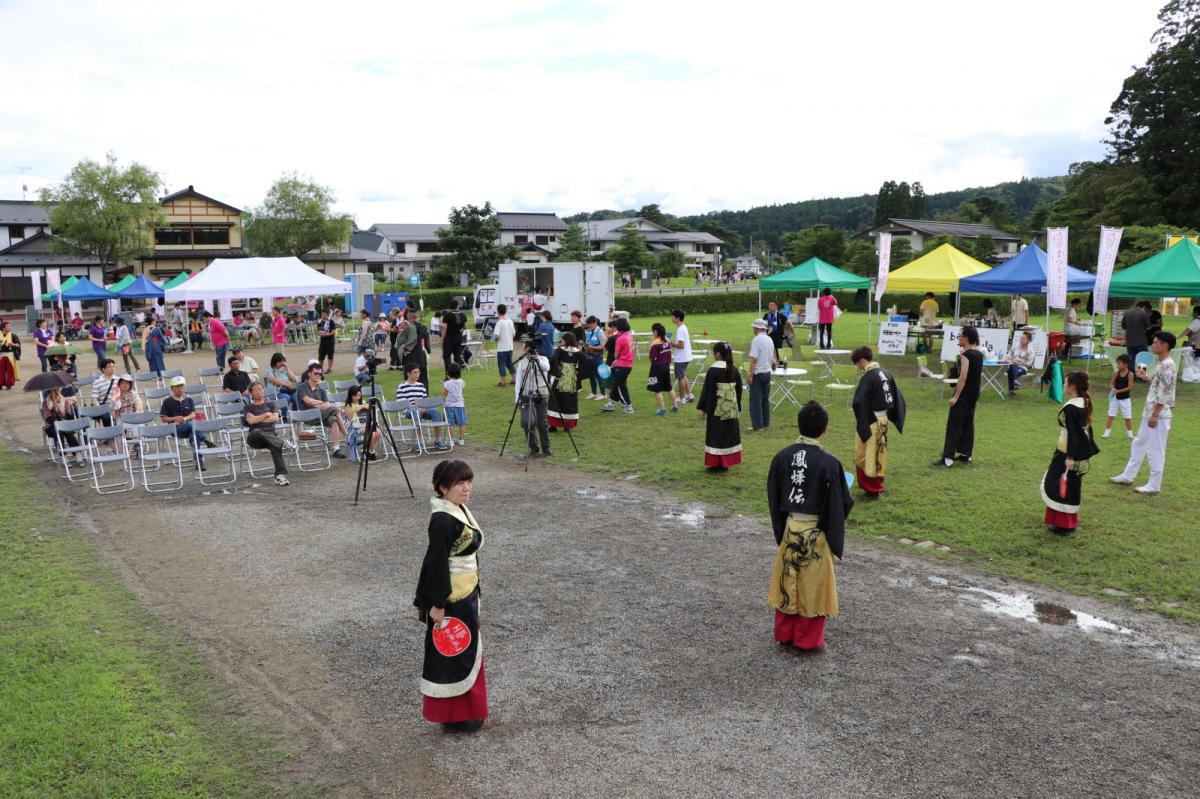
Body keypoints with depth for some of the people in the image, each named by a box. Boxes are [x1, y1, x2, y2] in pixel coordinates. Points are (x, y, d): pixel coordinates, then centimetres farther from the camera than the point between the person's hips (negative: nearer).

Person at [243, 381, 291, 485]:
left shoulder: (270, 405, 25)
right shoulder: (248, 407, 18)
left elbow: (275, 419, 7)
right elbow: (251, 420, -2)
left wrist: (258, 419, 4)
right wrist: (266, 415, 6)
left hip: (271, 435, 1)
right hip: (255, 437, -1)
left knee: (275, 446, -37)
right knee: (258, 431, -42)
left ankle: (280, 475, -50)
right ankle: (283, 444, -58)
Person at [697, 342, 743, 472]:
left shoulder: (713, 370, -16)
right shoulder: (734, 369, 5)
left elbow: (707, 390, -13)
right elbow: (739, 389, 11)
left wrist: (702, 408, -6)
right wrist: (737, 406, 19)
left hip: (717, 408, -6)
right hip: (731, 408, 7)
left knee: (716, 434, 1)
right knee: (729, 432, 13)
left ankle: (717, 463, 4)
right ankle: (726, 462, 21)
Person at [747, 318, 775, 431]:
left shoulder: (757, 340, -16)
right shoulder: (770, 340, 9)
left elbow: (754, 359, -20)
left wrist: (750, 375, -18)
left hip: (758, 373, -8)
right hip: (767, 372, 8)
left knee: (755, 400, -2)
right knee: (765, 399, 14)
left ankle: (757, 425, -2)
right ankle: (765, 423, 19)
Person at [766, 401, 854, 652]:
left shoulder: (782, 456, -6)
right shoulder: (829, 463, -18)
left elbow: (773, 498, 2)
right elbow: (839, 504, -13)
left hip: (789, 528, 4)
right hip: (816, 532, -4)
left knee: (788, 583, 17)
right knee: (812, 585, 11)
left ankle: (784, 634, 28)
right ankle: (807, 640, 21)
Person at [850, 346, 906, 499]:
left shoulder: (868, 377, -20)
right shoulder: (885, 373, 6)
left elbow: (859, 402, -27)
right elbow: (898, 397, 12)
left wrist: (860, 421, -13)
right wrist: (895, 418, 16)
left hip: (871, 422, -8)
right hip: (883, 419, 8)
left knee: (865, 456, 3)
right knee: (879, 454, 16)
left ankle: (870, 489, 8)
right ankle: (877, 487, 25)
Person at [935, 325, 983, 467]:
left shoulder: (966, 355, -17)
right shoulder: (979, 354, 9)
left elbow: (963, 377, -22)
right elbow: (980, 376, 17)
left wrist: (956, 396, -21)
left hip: (963, 395, -9)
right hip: (974, 395, 9)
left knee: (954, 425, -8)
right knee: (968, 425, 14)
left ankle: (948, 457, -10)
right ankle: (965, 454, 19)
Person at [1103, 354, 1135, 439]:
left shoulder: (1130, 374, -11)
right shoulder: (1116, 373, -2)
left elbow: (1130, 387, -15)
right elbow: (1111, 384, -1)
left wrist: (1119, 391, -24)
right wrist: (1113, 389, -23)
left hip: (1125, 399, -3)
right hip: (1115, 398, 3)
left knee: (1128, 417, 8)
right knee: (1110, 415, 2)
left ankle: (1129, 433, 23)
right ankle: (1107, 432, 8)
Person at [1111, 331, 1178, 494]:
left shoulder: (1167, 365, -19)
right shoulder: (1162, 364, 11)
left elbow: (1164, 393, -22)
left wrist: (1155, 414, -21)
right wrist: (1146, 377, 15)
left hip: (1159, 415, -10)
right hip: (1150, 412, 10)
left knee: (1155, 450, -1)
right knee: (1139, 444, 18)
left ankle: (1154, 485, 8)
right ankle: (1128, 476, 29)